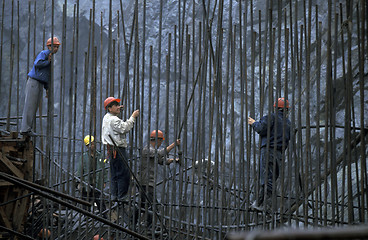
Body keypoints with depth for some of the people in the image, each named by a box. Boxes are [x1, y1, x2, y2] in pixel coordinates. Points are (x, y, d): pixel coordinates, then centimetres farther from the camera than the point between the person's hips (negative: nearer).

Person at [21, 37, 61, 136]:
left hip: (40, 85, 9)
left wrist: (47, 88, 16)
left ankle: (27, 129, 11)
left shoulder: (51, 57, 19)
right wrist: (48, 62, -13)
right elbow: (37, 64, -27)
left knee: (34, 108, 8)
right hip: (33, 82, -9)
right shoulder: (44, 53, -8)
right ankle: (25, 129, -7)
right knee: (30, 106, -8)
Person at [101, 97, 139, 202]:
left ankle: (114, 197, 15)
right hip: (118, 150, -10)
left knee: (115, 175, 13)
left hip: (111, 149, 10)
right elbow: (125, 128, -23)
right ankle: (121, 198, -8)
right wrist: (133, 117, -15)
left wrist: (118, 110, 25)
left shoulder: (106, 118, 16)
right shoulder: (113, 120, -15)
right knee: (124, 174, -8)